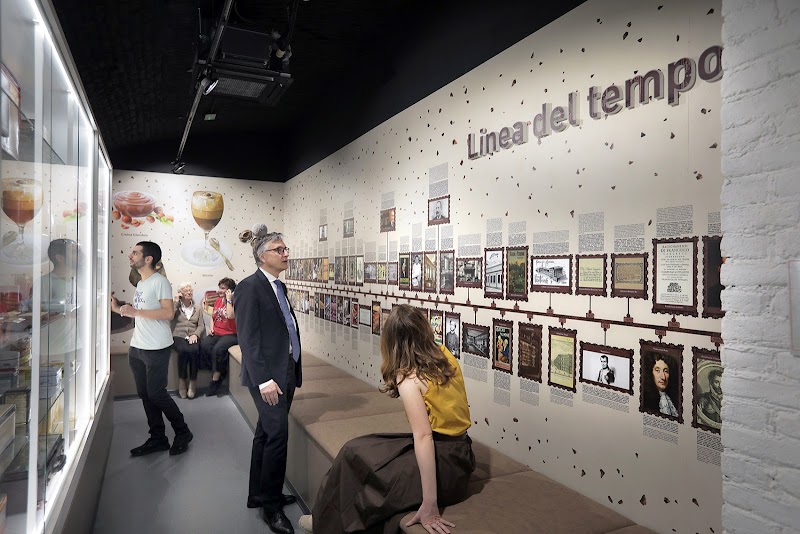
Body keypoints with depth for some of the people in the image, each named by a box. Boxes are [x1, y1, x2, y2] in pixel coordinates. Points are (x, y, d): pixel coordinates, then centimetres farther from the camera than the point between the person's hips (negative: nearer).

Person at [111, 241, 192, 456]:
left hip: (156, 348, -9)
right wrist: (120, 309, 9)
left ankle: (182, 432, 14)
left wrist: (135, 311, -23)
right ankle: (157, 438, 23)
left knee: (156, 393, -3)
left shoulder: (159, 281, -12)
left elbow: (168, 312, -22)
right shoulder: (140, 284, 14)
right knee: (145, 394, 11)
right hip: (137, 348, 9)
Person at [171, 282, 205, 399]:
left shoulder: (198, 309, 20)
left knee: (194, 350, -33)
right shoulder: (176, 307, 15)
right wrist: (176, 302, -1)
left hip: (192, 337, 1)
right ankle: (182, 381, -17)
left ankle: (192, 382, -21)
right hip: (179, 336, -1)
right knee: (183, 350, -34)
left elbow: (201, 326, 9)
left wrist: (195, 334, -11)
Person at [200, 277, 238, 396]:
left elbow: (230, 315, -23)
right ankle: (219, 372, -11)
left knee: (218, 349, -32)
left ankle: (216, 378, -13)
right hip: (216, 333, 7)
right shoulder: (218, 300, 16)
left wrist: (229, 299, -16)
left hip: (230, 334, -6)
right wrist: (211, 327, 7)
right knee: (204, 346, -23)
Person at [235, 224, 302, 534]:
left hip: (286, 372, 8)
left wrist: (292, 372, 14)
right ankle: (270, 505, 9)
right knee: (278, 435, -7)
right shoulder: (250, 287, -12)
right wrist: (263, 380, -21)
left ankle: (258, 495, 30)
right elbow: (248, 339, -17)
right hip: (267, 376, -8)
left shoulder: (278, 287, 13)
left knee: (266, 434, 17)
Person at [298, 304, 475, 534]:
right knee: (369, 449, 18)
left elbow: (423, 436, -27)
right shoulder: (446, 357, 0)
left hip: (440, 467, -7)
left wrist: (429, 505, -27)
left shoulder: (408, 378, -19)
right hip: (461, 456, 7)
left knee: (354, 454, 8)